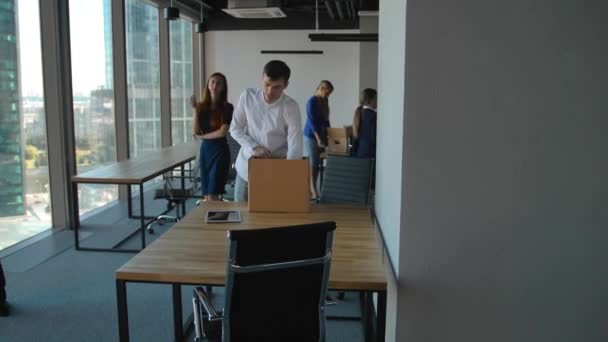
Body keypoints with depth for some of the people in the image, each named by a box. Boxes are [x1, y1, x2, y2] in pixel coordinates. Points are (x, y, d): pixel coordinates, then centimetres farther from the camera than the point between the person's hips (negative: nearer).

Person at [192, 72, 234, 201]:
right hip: (205, 149, 5)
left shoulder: (227, 107, -6)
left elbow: (222, 132, -14)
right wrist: (196, 110, -8)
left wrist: (202, 136, -3)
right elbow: (195, 131, -1)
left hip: (220, 150, -5)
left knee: (212, 195, -8)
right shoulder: (202, 106, 6)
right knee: (206, 195, 7)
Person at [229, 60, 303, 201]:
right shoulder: (247, 96, -8)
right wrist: (253, 147, -18)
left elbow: (295, 147, -23)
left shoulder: (291, 107, -16)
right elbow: (235, 129, -2)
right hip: (246, 168, 2)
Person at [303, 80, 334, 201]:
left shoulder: (324, 101, 8)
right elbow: (312, 122, -20)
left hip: (322, 135, 8)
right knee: (312, 164, -5)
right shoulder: (311, 102, -16)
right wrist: (318, 139, -25)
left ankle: (312, 190, 15)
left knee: (318, 163, 9)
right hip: (311, 136, -8)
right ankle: (313, 191, -4)